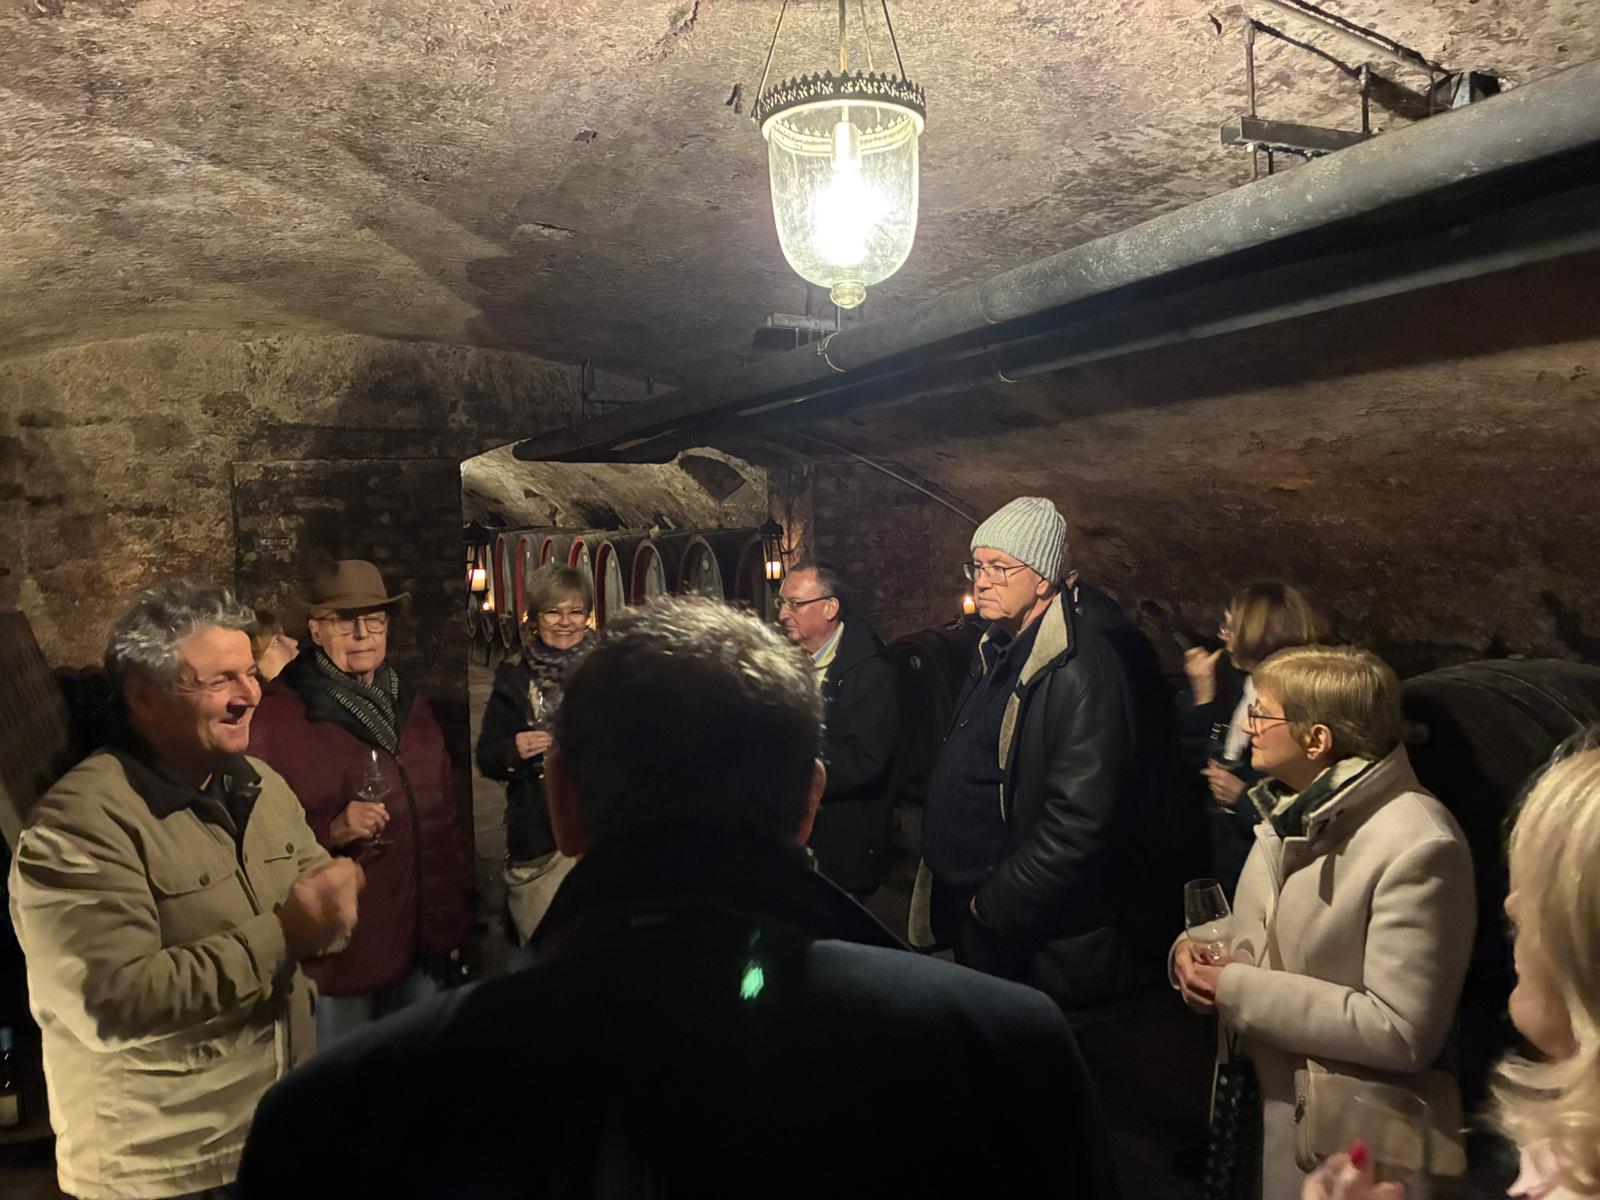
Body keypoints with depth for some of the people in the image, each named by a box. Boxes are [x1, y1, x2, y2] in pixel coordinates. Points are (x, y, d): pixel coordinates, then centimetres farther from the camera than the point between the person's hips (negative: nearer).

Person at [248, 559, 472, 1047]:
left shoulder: (409, 705, 11)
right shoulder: (277, 714, -10)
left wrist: (453, 923, 14)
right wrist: (331, 830, -26)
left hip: (422, 947, 6)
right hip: (339, 951, -6)